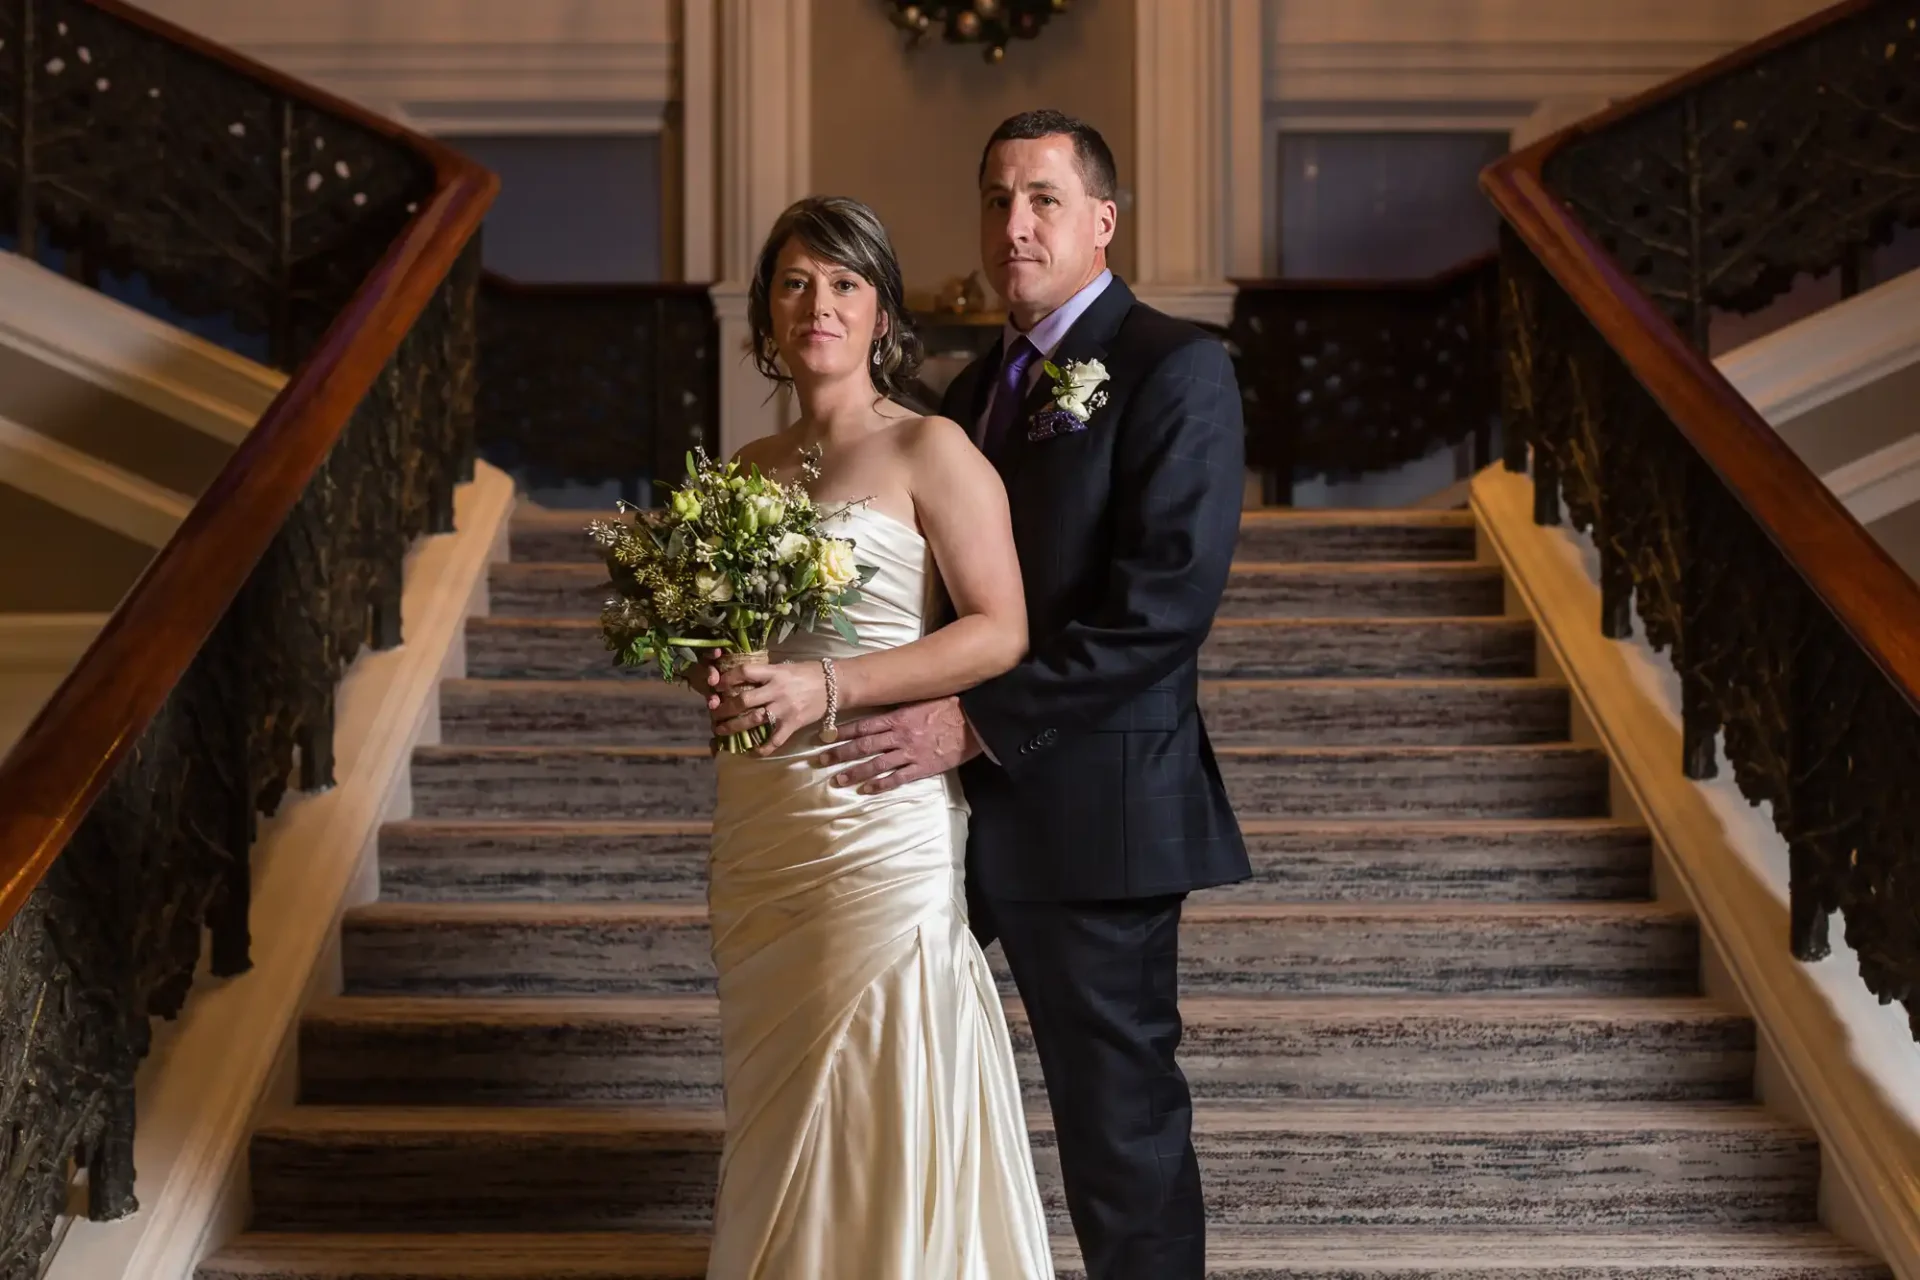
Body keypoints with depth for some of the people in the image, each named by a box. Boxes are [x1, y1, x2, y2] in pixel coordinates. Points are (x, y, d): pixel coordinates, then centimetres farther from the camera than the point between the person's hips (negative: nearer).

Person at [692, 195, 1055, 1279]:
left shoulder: (929, 450, -6)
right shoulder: (750, 469, 13)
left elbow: (1001, 632, -13)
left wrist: (828, 686, -19)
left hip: (884, 815, -6)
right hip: (762, 819, 6)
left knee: (880, 1097, -1)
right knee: (777, 1093, 11)